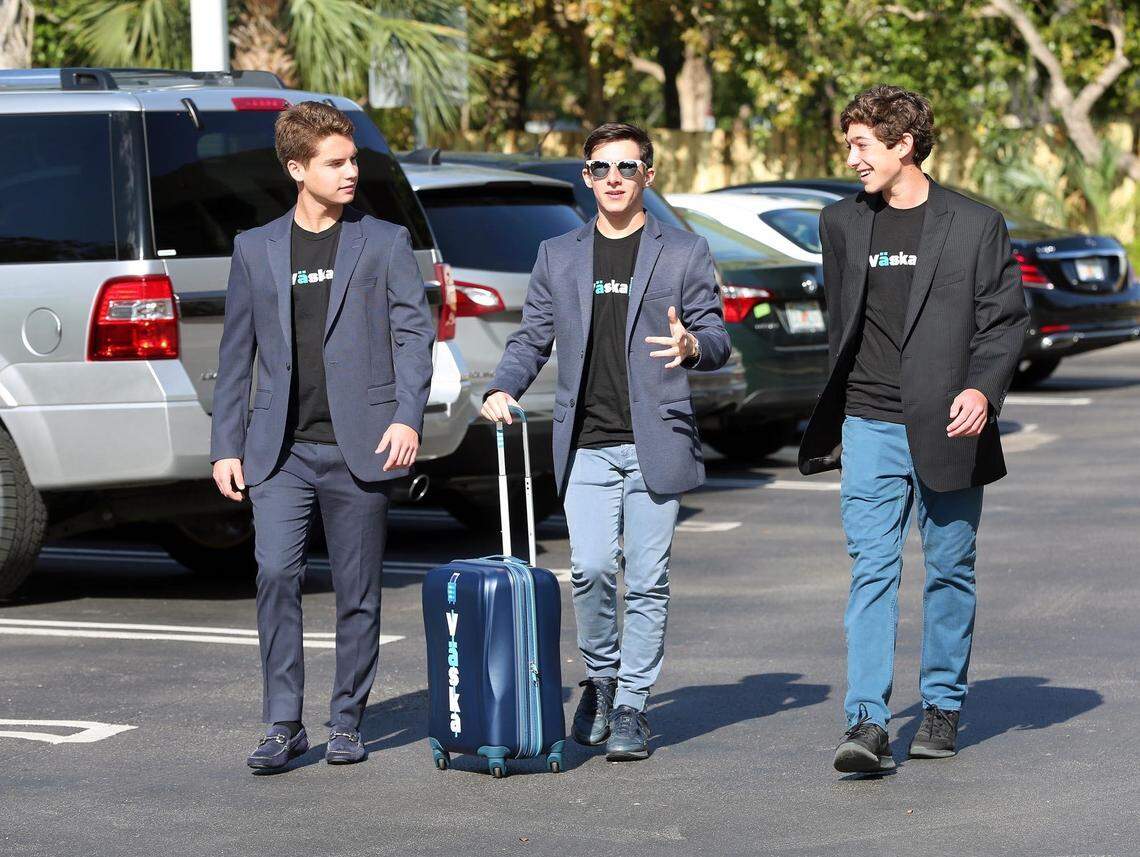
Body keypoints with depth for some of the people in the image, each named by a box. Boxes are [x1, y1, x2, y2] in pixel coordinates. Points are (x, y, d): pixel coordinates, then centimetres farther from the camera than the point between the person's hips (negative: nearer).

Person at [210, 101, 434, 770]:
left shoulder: (385, 242, 6)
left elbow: (414, 333, 0)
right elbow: (236, 354, 13)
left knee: (358, 590, 3)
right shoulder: (256, 249, 11)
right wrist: (226, 446, 8)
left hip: (360, 447, -1)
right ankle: (284, 725, -5)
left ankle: (348, 721, 16)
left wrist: (408, 418, -14)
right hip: (281, 450, 1)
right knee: (276, 572, -12)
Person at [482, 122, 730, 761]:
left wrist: (692, 346, -19)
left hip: (656, 444, -1)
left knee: (647, 582, -2)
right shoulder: (558, 257, 13)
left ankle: (632, 707, 8)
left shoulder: (685, 253, 7)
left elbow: (718, 340, 5)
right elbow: (532, 339, 15)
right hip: (586, 447, 1)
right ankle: (601, 679, 14)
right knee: (592, 570, -10)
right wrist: (504, 388, -4)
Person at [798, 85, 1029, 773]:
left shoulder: (976, 225, -1)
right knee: (872, 569, -8)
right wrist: (833, 417, 18)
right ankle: (869, 723, -13)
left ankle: (943, 708, 21)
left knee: (950, 573, 7)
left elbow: (1007, 318, 0)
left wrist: (983, 388, -16)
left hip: (948, 429, -2)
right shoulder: (842, 224, 10)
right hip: (871, 429, 2)